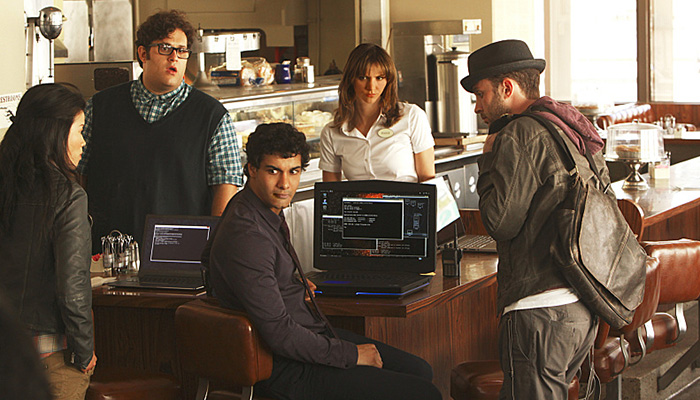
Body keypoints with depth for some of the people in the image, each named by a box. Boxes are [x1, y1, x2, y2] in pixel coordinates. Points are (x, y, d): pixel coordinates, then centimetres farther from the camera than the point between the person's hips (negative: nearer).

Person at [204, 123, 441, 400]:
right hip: (287, 369, -11)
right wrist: (351, 354, -16)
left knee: (420, 370, 14)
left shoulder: (269, 208, 6)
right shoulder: (247, 237, -27)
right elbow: (279, 335, -26)